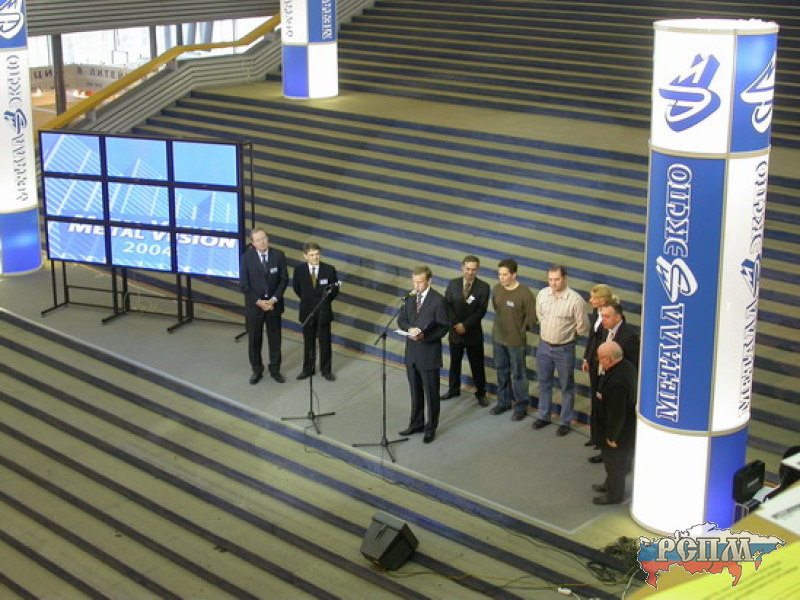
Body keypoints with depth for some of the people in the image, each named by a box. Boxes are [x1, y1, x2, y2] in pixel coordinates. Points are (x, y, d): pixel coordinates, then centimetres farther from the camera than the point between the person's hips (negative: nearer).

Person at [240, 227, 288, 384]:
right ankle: (257, 371, 23)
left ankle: (275, 370, 24)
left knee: (275, 338, 10)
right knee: (254, 340, 8)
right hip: (254, 305, -1)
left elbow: (284, 279, -2)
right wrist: (258, 301, -14)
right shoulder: (246, 257, -9)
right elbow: (244, 284, -8)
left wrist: (274, 299, -12)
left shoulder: (278, 255, -4)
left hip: (274, 304, 1)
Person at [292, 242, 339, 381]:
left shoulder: (329, 269, -10)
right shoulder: (299, 270, -8)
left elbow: (335, 289, 1)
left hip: (324, 311, -1)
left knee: (325, 342, 8)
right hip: (307, 311, 1)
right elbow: (296, 288, 9)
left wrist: (325, 301, -3)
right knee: (308, 342, 12)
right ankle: (307, 369, 24)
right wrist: (306, 300, 9)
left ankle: (326, 370, 21)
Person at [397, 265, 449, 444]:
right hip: (412, 352, 5)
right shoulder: (410, 297, 3)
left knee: (431, 393, 7)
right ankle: (416, 424, 33)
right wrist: (409, 328, -15)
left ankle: (431, 428, 20)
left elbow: (443, 328, -12)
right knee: (415, 391, 18)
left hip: (429, 353, -5)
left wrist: (424, 336, -26)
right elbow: (401, 320, 7)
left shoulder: (438, 300, -14)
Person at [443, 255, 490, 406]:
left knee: (477, 365, 6)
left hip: (473, 332, -3)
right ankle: (453, 389, 32)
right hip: (455, 330, 3)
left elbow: (481, 310, -13)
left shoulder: (483, 287, -10)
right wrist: (455, 324, -14)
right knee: (454, 362, 16)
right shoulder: (453, 284, -2)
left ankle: (481, 393, 20)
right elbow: (447, 306, -3)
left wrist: (465, 325, -18)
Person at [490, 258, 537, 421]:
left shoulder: (525, 293, -20)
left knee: (518, 374, 7)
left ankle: (521, 406, 21)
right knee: (501, 371, 19)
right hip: (498, 337, 5)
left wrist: (520, 331, -3)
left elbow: (531, 317, -12)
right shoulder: (497, 289, -5)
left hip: (516, 341, -5)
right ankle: (504, 401, 35)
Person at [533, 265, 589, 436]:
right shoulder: (542, 294, -5)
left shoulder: (575, 299, -21)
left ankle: (565, 422, 23)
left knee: (567, 387, 10)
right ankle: (543, 416, 36)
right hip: (544, 346, 5)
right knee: (544, 383, 19)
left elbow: (583, 327, -11)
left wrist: (566, 332, 3)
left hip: (564, 349, -4)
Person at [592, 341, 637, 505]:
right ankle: (610, 484, 51)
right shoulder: (626, 365, -9)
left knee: (614, 461, 15)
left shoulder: (616, 383, -39)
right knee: (614, 460, 30)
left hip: (620, 430, -9)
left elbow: (617, 414, -29)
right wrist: (603, 396, 6)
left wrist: (612, 437, -18)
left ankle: (614, 494, 36)